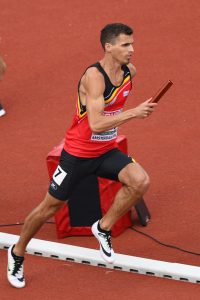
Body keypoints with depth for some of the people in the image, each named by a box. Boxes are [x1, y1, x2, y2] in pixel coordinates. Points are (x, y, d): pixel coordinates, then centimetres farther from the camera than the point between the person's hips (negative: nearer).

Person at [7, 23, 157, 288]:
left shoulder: (129, 71, -5)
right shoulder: (94, 76, -28)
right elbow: (96, 124, -37)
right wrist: (133, 113, -40)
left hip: (107, 151, 6)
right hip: (78, 154, -5)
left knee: (140, 181, -21)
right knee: (50, 206, 8)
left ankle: (103, 228, 2)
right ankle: (17, 252, 32)